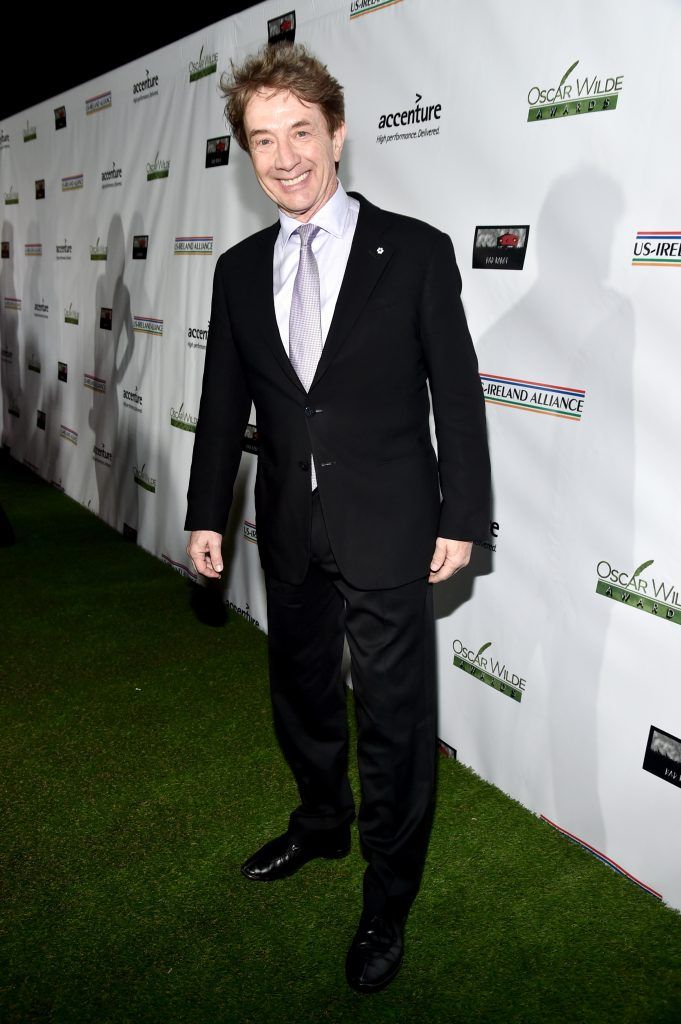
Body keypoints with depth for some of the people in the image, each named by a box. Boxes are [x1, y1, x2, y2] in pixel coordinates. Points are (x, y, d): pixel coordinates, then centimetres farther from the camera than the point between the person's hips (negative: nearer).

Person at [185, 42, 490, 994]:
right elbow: (224, 402, 9)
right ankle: (322, 823, 50)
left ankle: (388, 899, 29)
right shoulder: (240, 270, 5)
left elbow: (457, 393, -7)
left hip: (389, 531, -4)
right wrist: (207, 513, 8)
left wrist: (461, 520, -8)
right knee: (300, 694, 22)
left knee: (394, 718, 6)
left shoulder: (416, 251, -8)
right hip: (290, 530, 5)